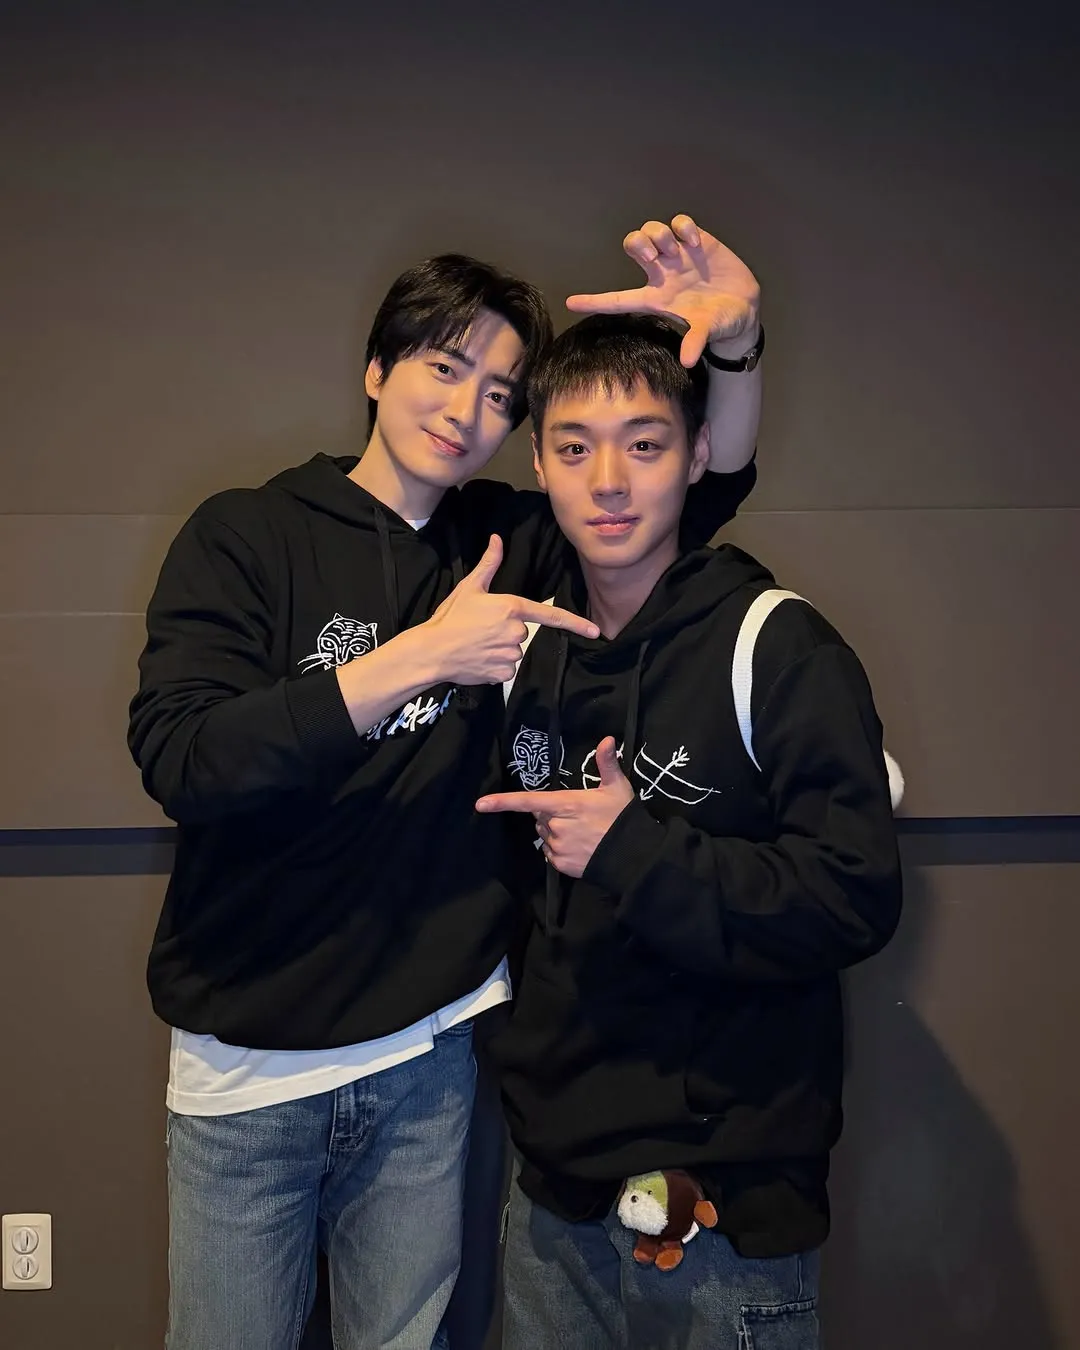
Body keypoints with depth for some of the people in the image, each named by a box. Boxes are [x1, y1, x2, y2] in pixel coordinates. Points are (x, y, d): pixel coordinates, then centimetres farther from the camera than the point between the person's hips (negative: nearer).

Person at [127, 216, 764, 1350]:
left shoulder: (506, 543, 4)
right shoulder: (245, 536, -7)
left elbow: (710, 486, 3)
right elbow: (177, 758, -20)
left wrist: (735, 341, -17)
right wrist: (418, 659, -25)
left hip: (430, 1052, 3)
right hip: (249, 1062, -2)